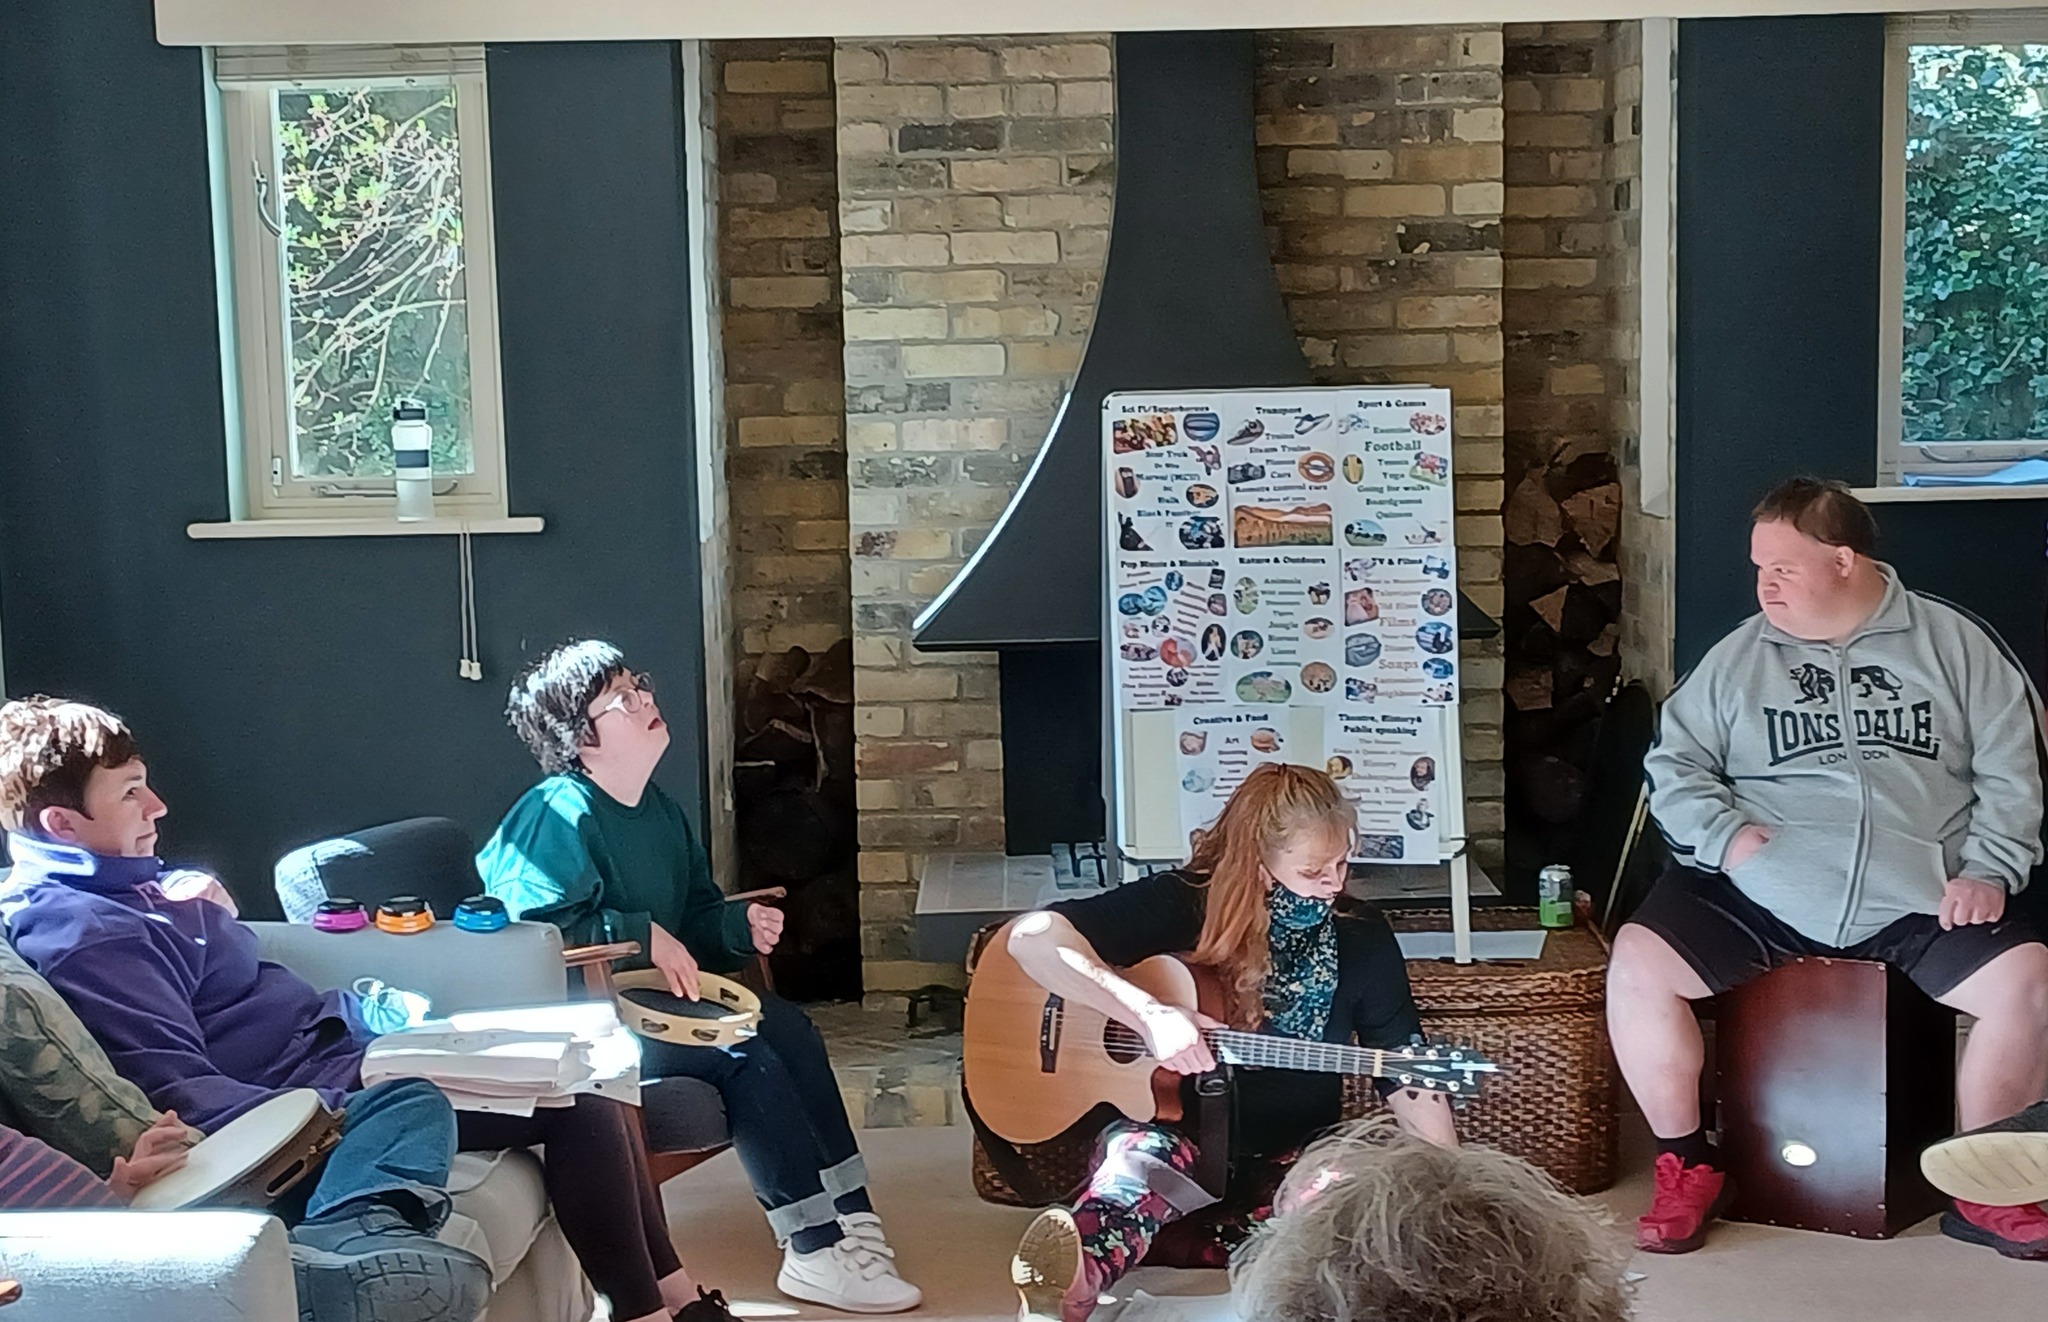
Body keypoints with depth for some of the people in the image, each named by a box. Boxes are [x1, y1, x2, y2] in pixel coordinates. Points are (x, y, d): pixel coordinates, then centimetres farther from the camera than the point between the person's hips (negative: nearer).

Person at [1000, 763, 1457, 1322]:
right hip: (1175, 1135, -2)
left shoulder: (1364, 943, 0)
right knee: (1142, 1152, -36)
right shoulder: (1182, 905, -9)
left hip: (1294, 1157, 3)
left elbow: (1409, 1079, 4)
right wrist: (1148, 1014, -29)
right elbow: (1031, 936, -19)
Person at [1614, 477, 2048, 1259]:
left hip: (1916, 902, 0)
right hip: (1754, 895, 0)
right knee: (1638, 964, -20)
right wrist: (1724, 833, -9)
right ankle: (1689, 1169, -1)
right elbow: (1674, 762, 8)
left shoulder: (1952, 643, 6)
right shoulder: (1737, 656, 7)